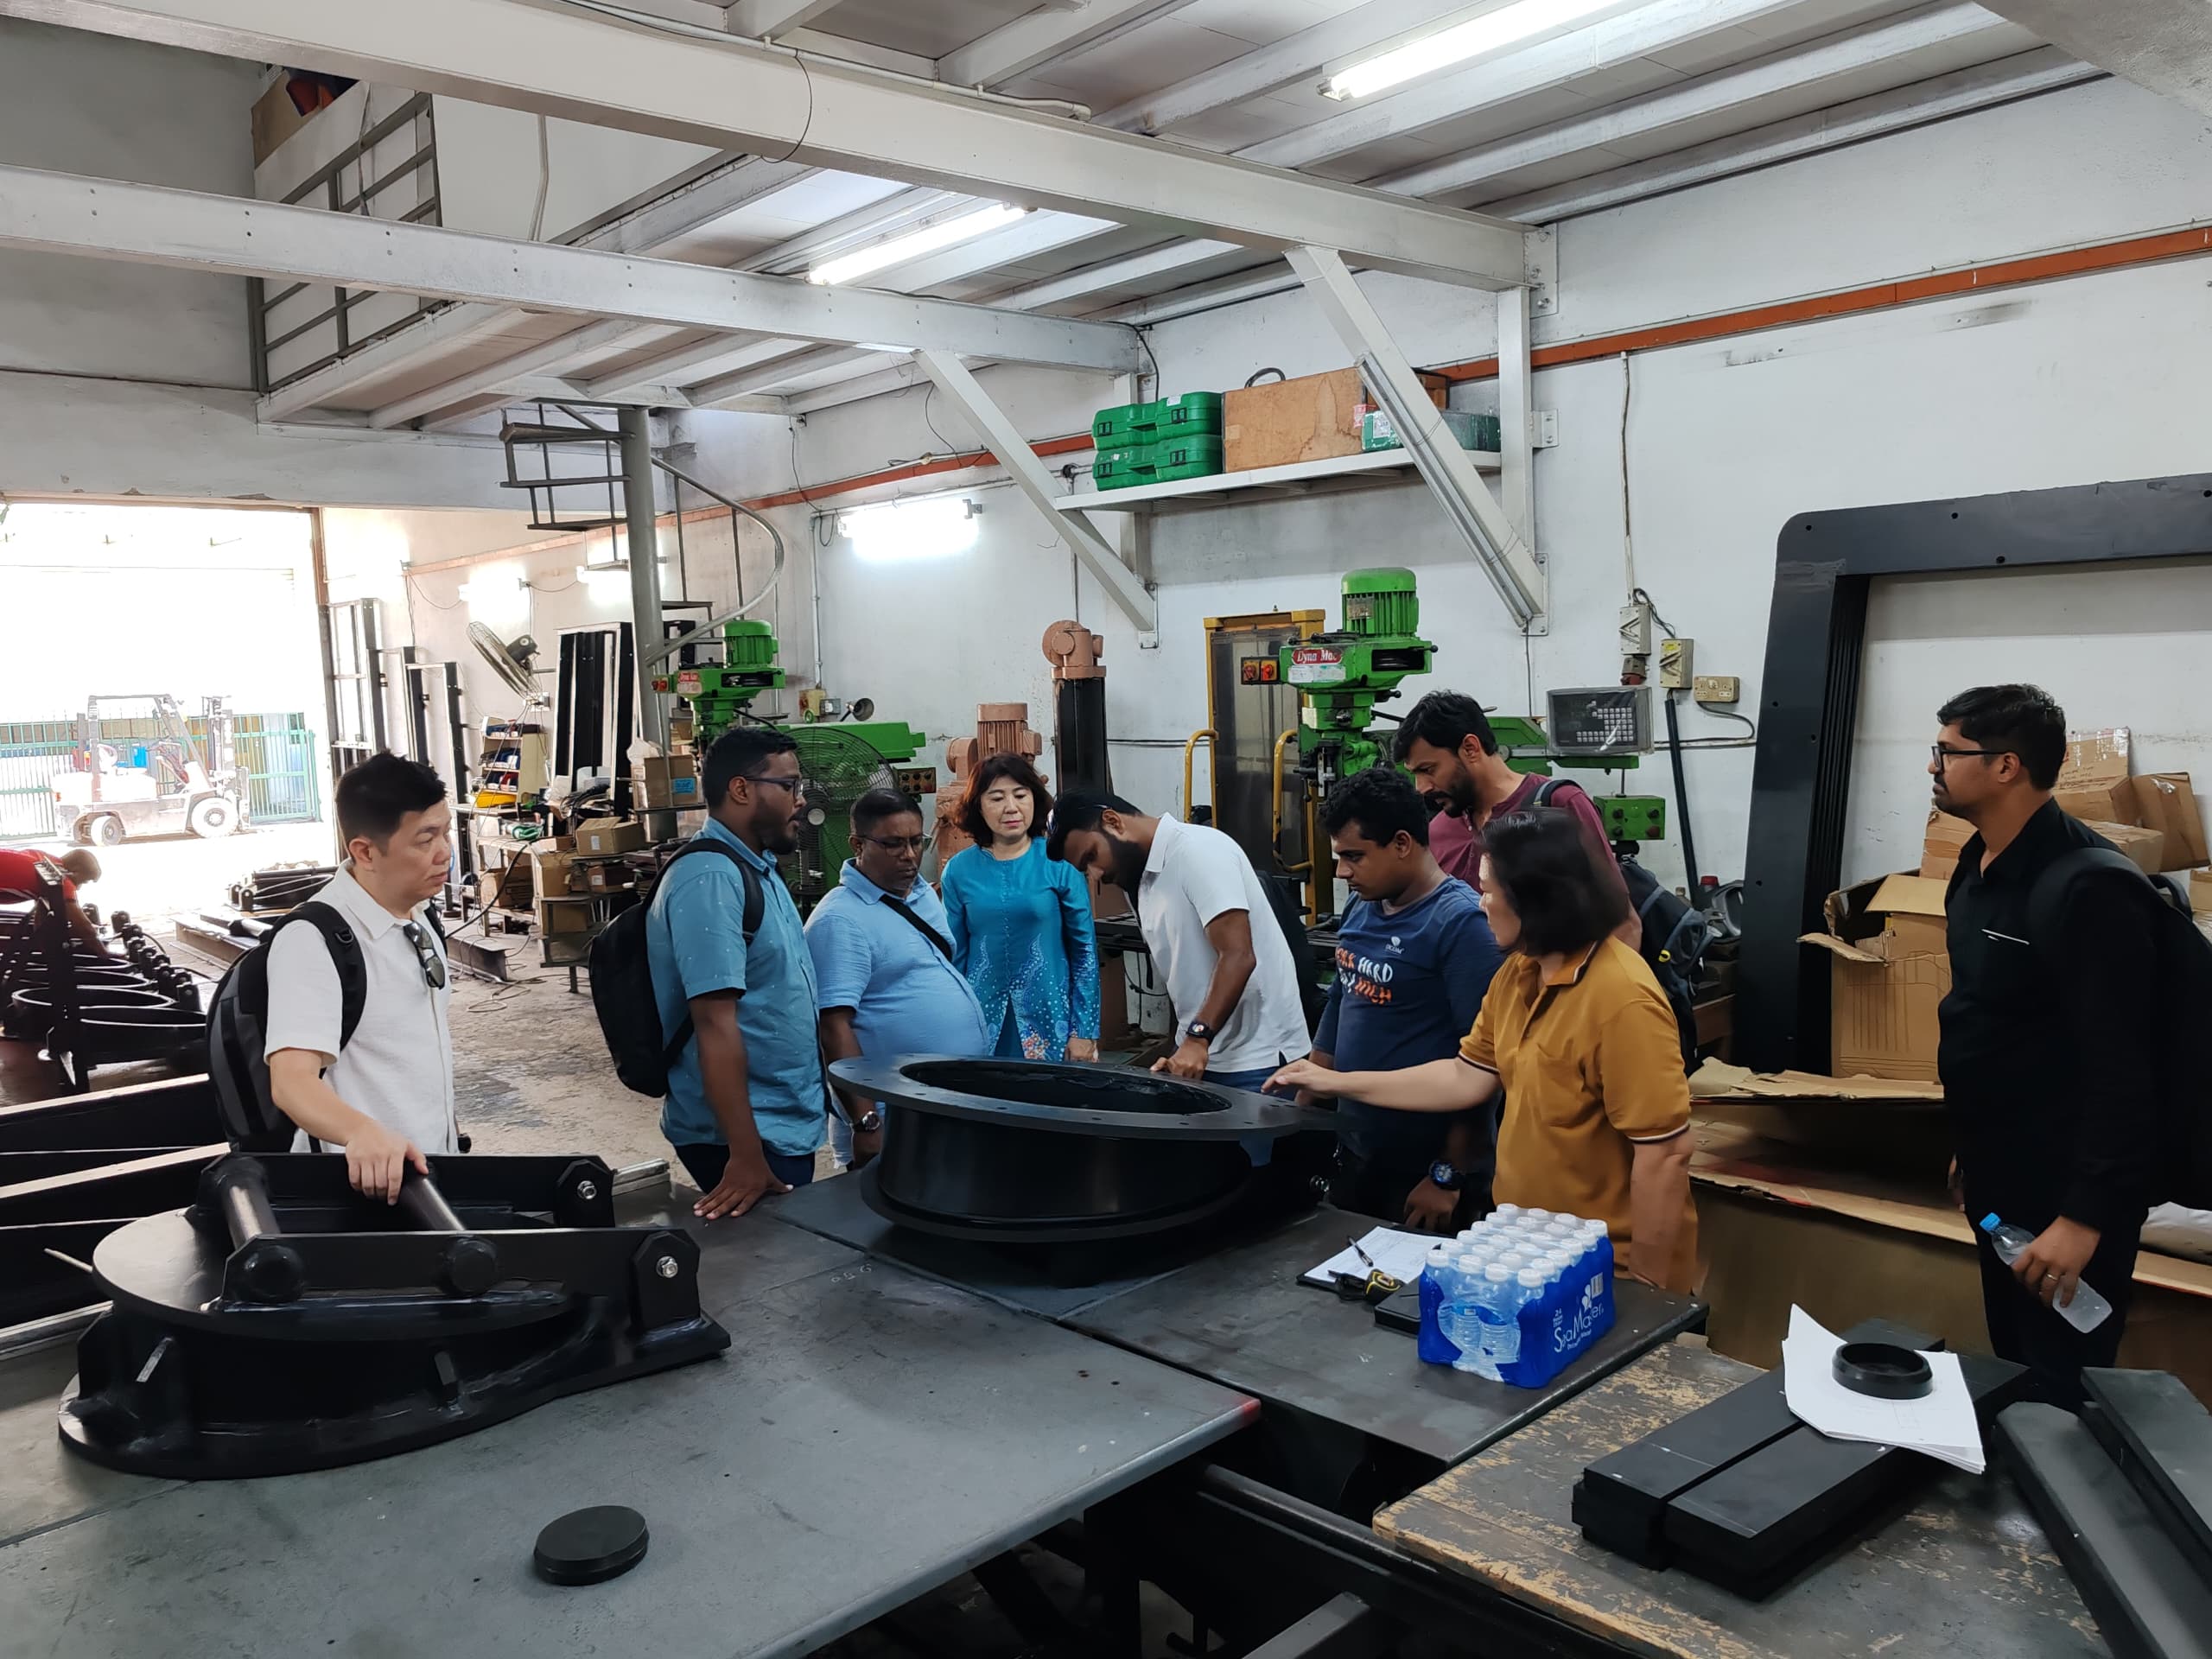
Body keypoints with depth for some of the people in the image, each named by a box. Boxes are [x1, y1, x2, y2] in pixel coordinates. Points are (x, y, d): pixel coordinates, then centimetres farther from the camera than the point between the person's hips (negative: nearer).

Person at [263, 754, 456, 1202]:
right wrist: (365, 1132, -48)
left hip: (433, 1165, 7)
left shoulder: (419, 914, 2)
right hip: (363, 1181, -7)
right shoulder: (313, 940, -21)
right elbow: (291, 1080, -31)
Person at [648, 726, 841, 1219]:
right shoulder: (710, 880, -21)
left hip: (787, 1124, 10)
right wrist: (746, 1156, -29)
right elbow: (717, 1023, -27)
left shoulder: (758, 868, 10)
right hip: (750, 1136, -9)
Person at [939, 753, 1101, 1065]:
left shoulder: (1060, 863, -4)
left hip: (1051, 1020, -1)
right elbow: (954, 957, 7)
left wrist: (1085, 1031, -5)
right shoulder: (959, 870, 2)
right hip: (983, 1023, 1)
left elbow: (1085, 950, -2)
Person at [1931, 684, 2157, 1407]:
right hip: (2000, 1182, 9)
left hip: (2066, 1193, -9)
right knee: (2011, 1374, 20)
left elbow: (2122, 1068, -25)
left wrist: (2087, 1214, -25)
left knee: (2061, 1400, 2)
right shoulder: (1980, 864, 7)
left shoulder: (2089, 889, -22)